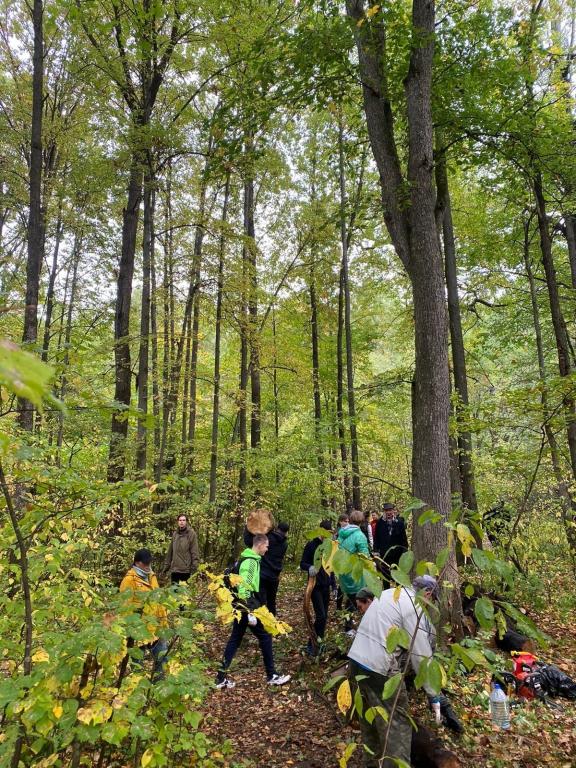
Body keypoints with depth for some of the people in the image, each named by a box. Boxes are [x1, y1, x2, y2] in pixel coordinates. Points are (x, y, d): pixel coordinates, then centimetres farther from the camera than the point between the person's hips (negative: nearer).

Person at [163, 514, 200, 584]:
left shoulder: (191, 533, -5)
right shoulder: (175, 534, 10)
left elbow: (195, 552, -9)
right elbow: (170, 551, 15)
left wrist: (194, 567, -16)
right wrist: (166, 565, 12)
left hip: (186, 569, -5)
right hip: (174, 568, 5)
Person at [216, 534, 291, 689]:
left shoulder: (246, 559, 11)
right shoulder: (251, 562, -19)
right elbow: (244, 588, -26)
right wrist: (251, 612, -24)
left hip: (241, 607, 10)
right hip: (247, 608, -10)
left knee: (235, 640, 13)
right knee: (265, 637, 4)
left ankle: (221, 678, 15)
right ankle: (272, 676, 14)